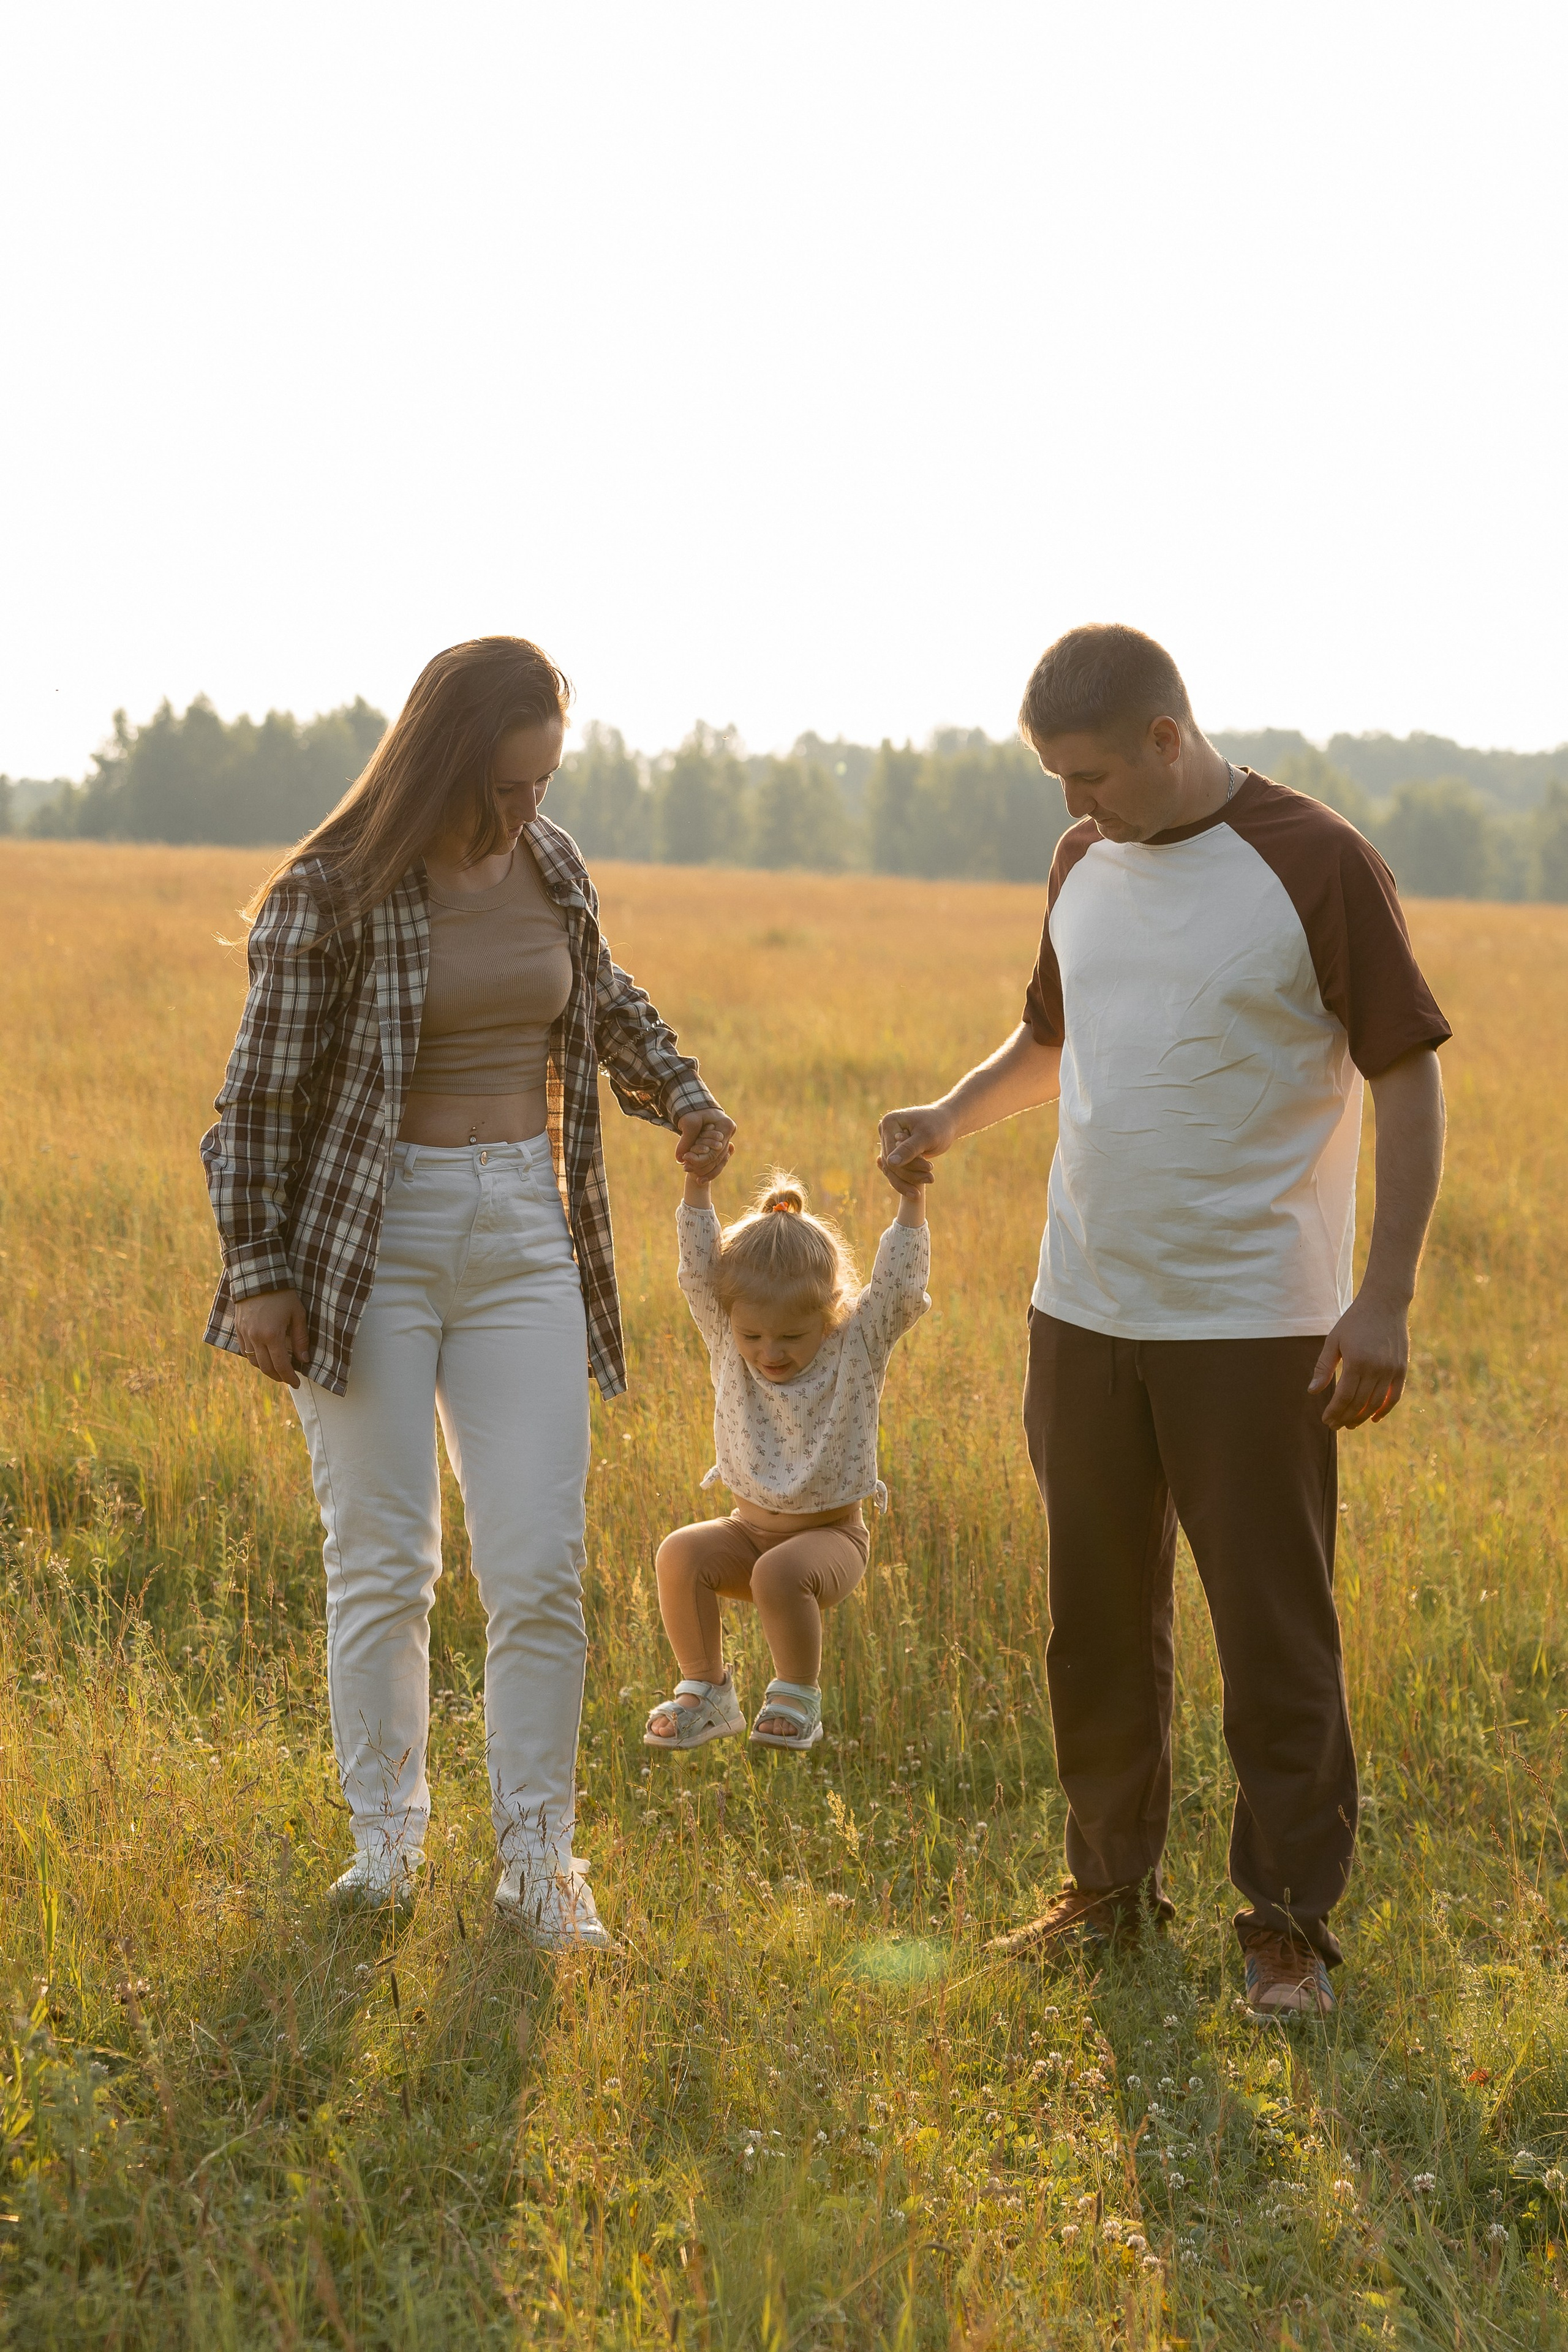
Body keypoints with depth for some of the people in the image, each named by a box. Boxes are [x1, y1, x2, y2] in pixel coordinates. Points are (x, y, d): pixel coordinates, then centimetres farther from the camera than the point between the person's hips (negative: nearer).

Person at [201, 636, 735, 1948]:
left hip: (524, 1240, 4)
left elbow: (604, 1001, 27)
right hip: (372, 1246, -4)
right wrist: (257, 1275, -8)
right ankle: (386, 1838, 17)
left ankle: (538, 1860, 9)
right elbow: (264, 1091, -6)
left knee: (542, 1566, -1)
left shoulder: (550, 864, 6)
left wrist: (682, 1099, 17)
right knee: (384, 1563, 1)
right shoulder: (331, 895, -10)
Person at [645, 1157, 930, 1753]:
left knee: (780, 1574, -34)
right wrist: (697, 1188, -20)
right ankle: (705, 1694, -8)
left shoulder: (857, 1349, -9)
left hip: (829, 1534, -3)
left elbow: (899, 1288, -20)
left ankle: (798, 1699, -10)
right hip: (750, 1528, 4)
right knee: (680, 1554, -24)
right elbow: (700, 1270, -11)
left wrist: (911, 1204, -27)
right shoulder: (729, 1345, -3)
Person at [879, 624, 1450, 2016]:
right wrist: (949, 1120, 4)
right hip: (1085, 1312, 6)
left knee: (1275, 1635, 1)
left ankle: (1289, 1923, 11)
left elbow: (1408, 1076, -9)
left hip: (1253, 1324, -6)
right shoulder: (1084, 866, 9)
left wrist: (1386, 1298, -14)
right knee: (1098, 1623, 14)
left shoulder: (1318, 866, -10)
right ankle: (1113, 1886, 28)